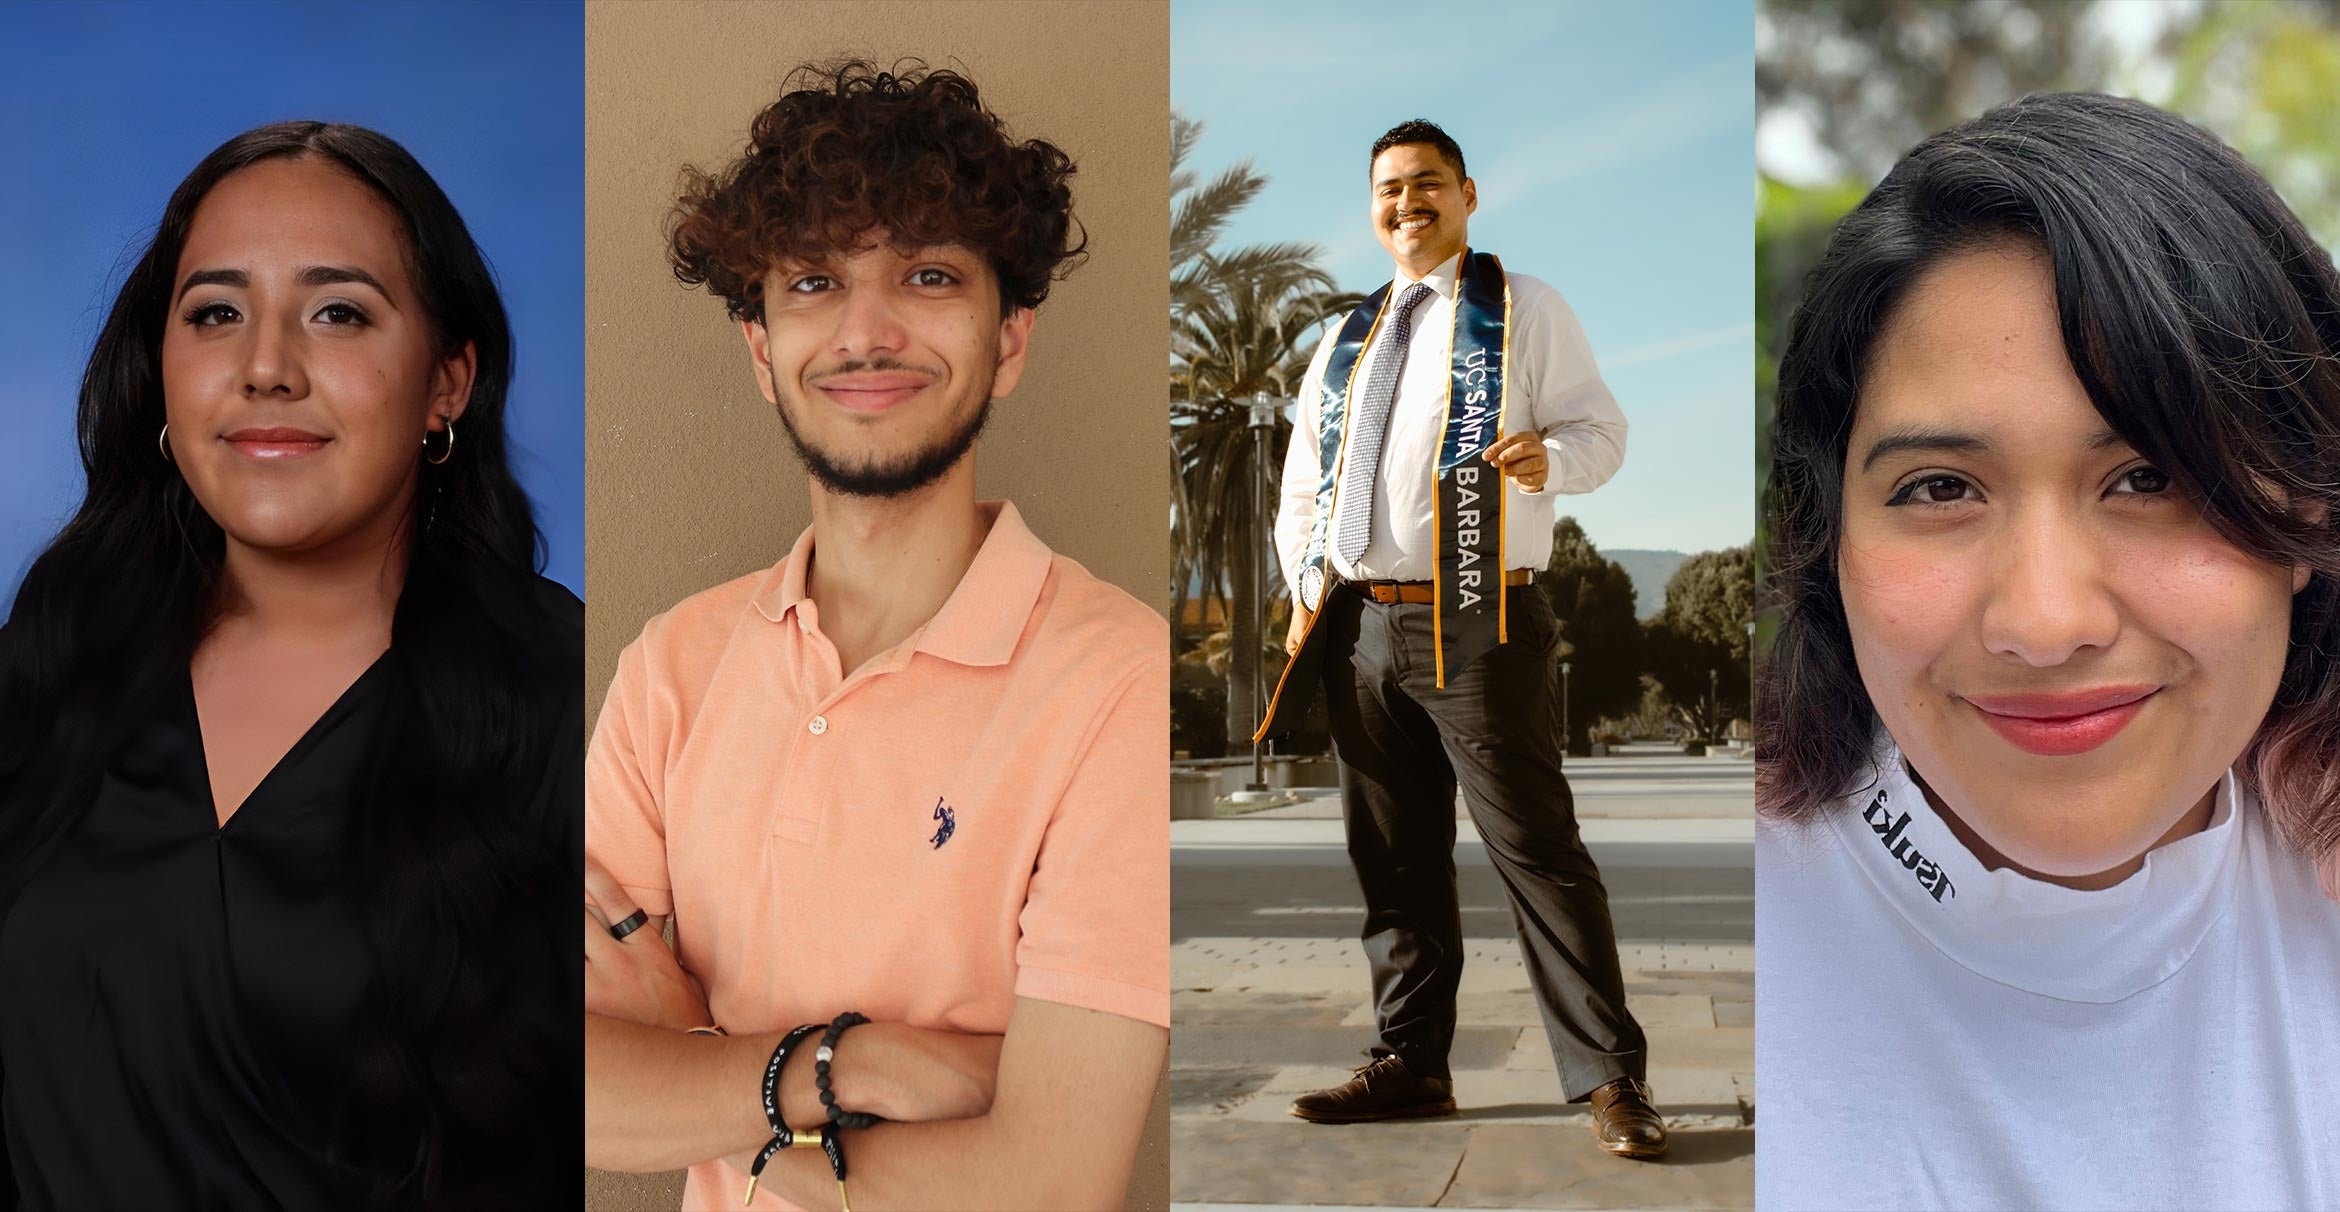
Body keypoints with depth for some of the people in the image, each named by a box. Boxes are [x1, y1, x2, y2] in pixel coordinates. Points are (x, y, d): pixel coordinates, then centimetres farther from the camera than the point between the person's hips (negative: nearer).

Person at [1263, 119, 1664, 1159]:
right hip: (1360, 630, 5)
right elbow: (1302, 479, 22)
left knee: (1535, 849, -7)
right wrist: (1307, 586, 7)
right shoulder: (1347, 338, 19)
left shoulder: (1523, 309, 6)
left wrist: (1549, 457, -23)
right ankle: (1410, 1064, 19)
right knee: (1393, 858, 10)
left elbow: (1602, 426, -1)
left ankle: (1609, 1080, -2)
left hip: (1478, 627, -5)